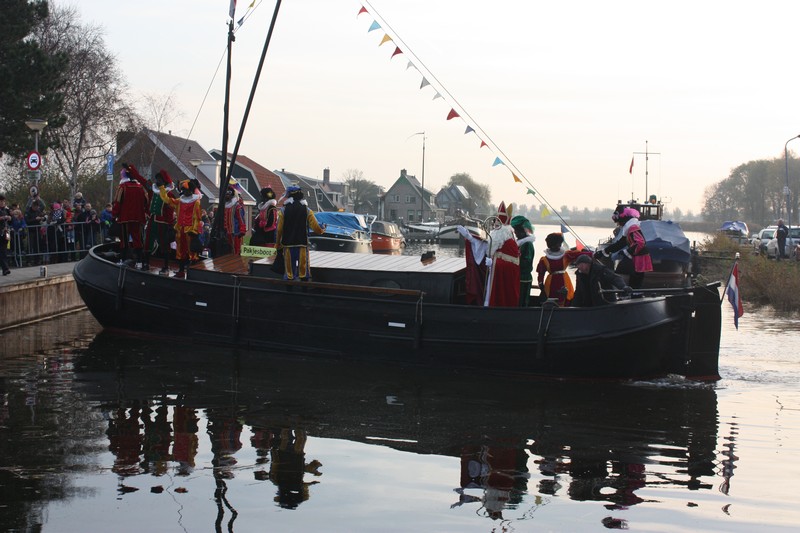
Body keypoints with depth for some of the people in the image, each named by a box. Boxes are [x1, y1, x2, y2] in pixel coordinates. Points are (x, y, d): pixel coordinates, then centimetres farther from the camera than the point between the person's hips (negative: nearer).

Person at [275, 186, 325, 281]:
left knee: (289, 271, 4)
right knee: (303, 269, 2)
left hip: (288, 245, 0)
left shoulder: (284, 211, -1)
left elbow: (279, 230, -4)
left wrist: (278, 244, 7)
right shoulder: (307, 211, 0)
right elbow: (316, 228, -4)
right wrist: (323, 229, 19)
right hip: (302, 245, 0)